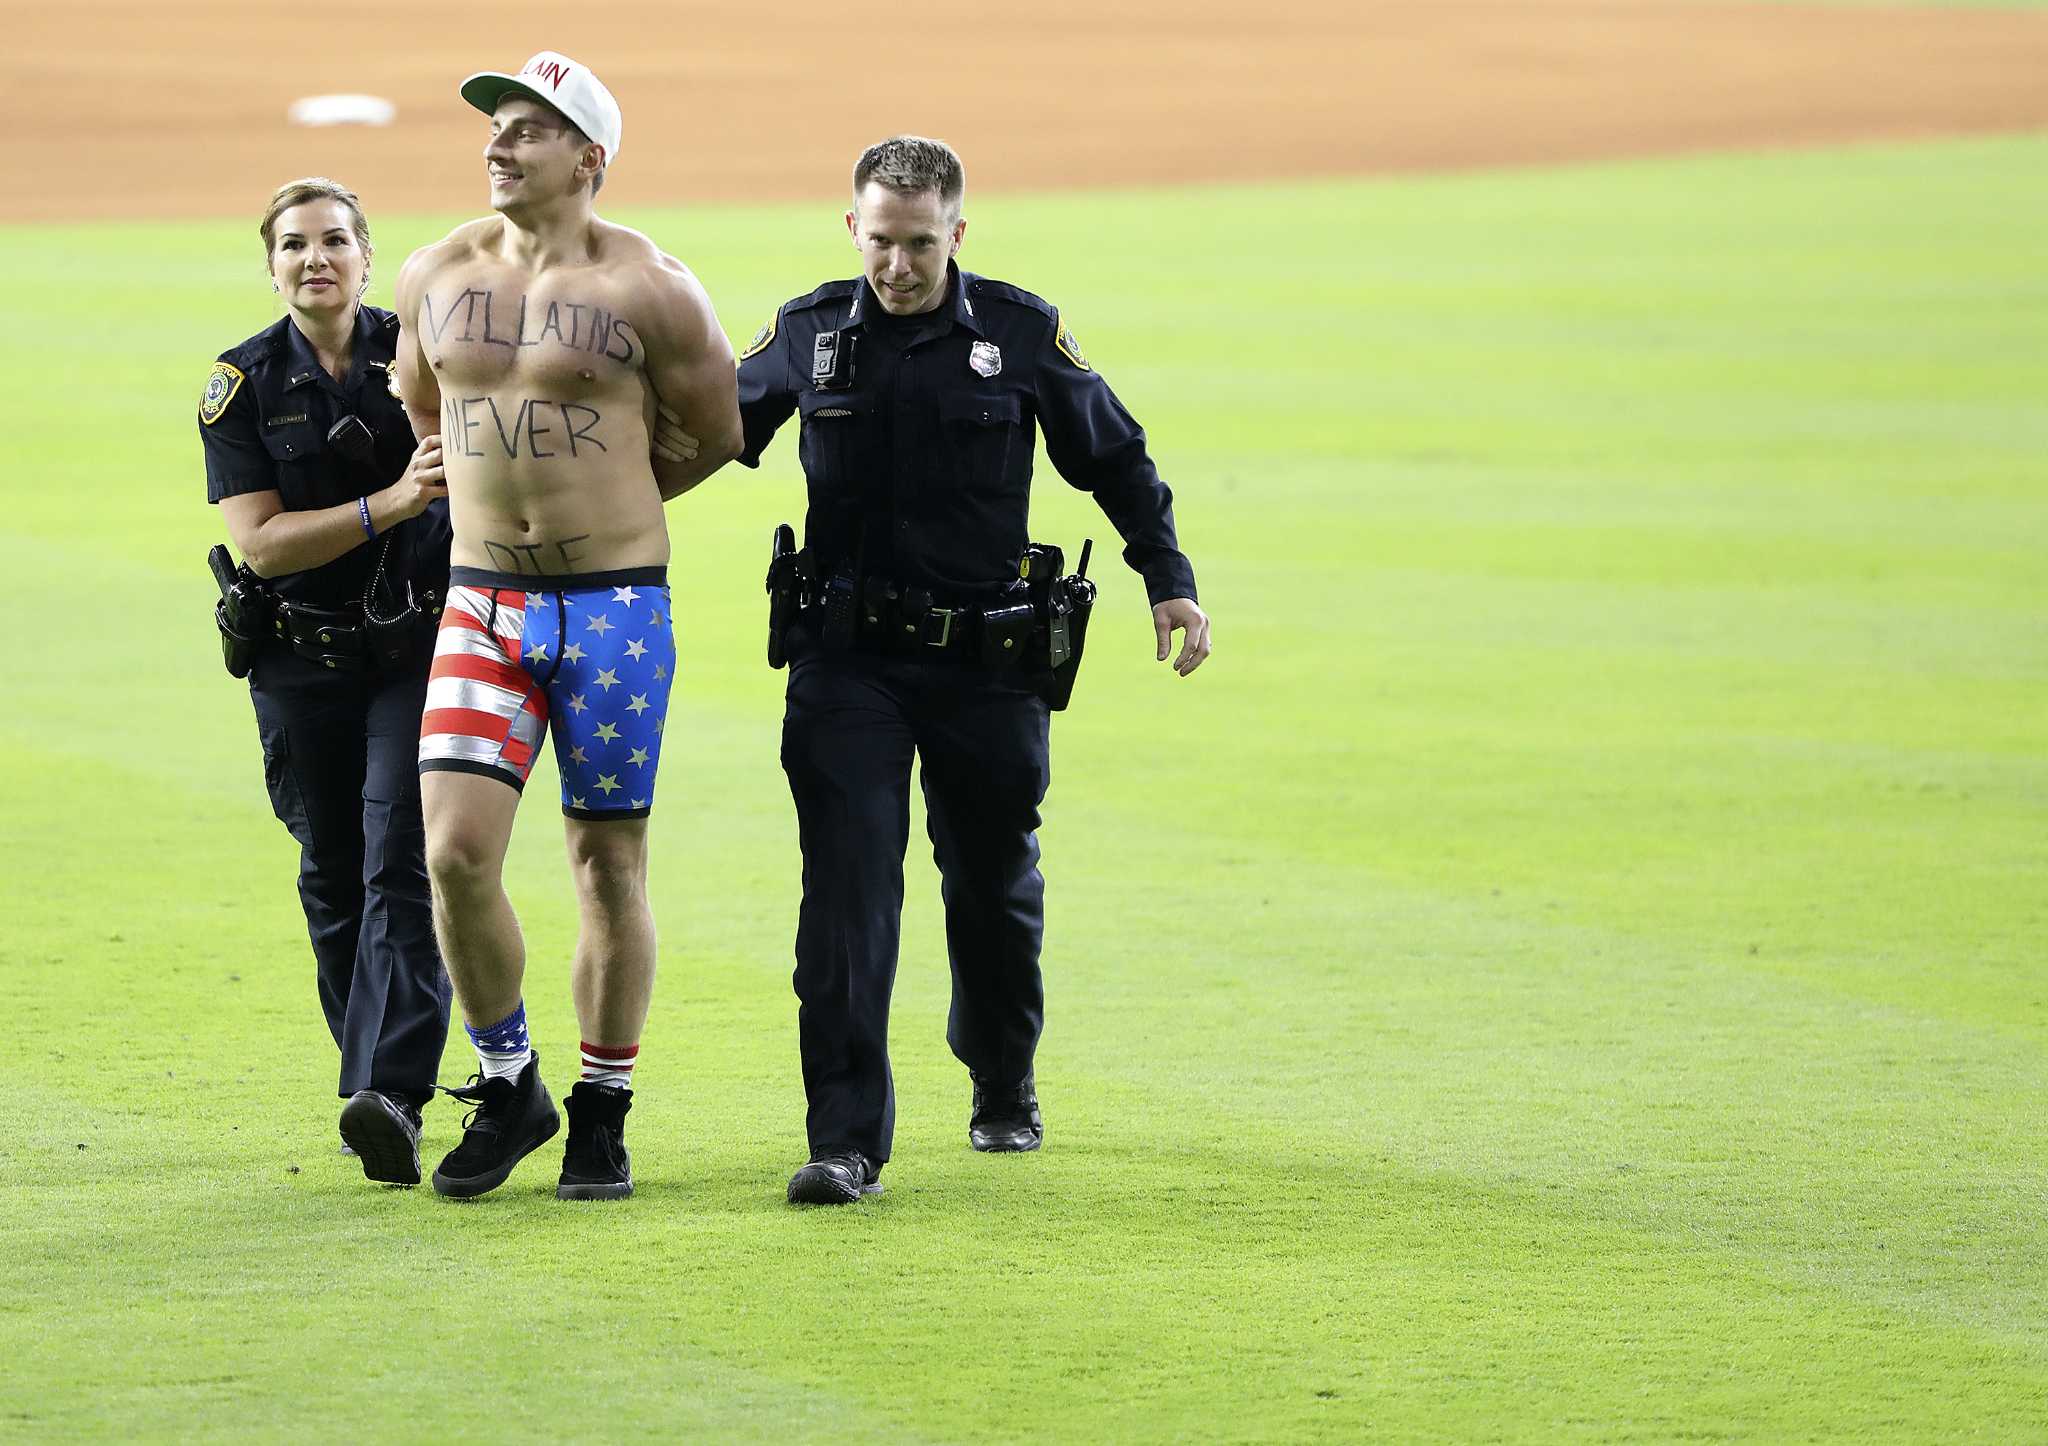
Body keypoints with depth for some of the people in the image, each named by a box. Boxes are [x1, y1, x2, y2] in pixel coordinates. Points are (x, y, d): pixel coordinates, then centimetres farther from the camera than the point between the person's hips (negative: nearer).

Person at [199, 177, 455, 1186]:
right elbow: (259, 543, -11)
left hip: (422, 648, -2)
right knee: (333, 881, 7)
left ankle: (391, 1100, -26)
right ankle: (375, 1089, 20)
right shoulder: (244, 384, -1)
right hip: (303, 664, 2)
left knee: (403, 866, -15)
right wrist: (390, 503, -21)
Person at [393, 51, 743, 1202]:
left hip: (617, 601, -3)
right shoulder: (436, 278, 5)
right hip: (483, 602, 3)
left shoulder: (648, 290, -7)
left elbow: (717, 435, 4)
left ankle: (603, 1116, 16)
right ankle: (510, 1089, 8)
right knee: (457, 852, -10)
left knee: (610, 864, 3)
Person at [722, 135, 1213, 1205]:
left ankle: (1004, 1091, 38)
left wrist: (1170, 581, 3)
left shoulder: (1023, 335, -2)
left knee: (994, 886, 14)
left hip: (983, 663, 1)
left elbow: (1116, 461, 8)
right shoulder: (807, 335, 0)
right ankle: (846, 1139, -15)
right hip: (845, 660, 0)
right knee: (847, 888, -12)